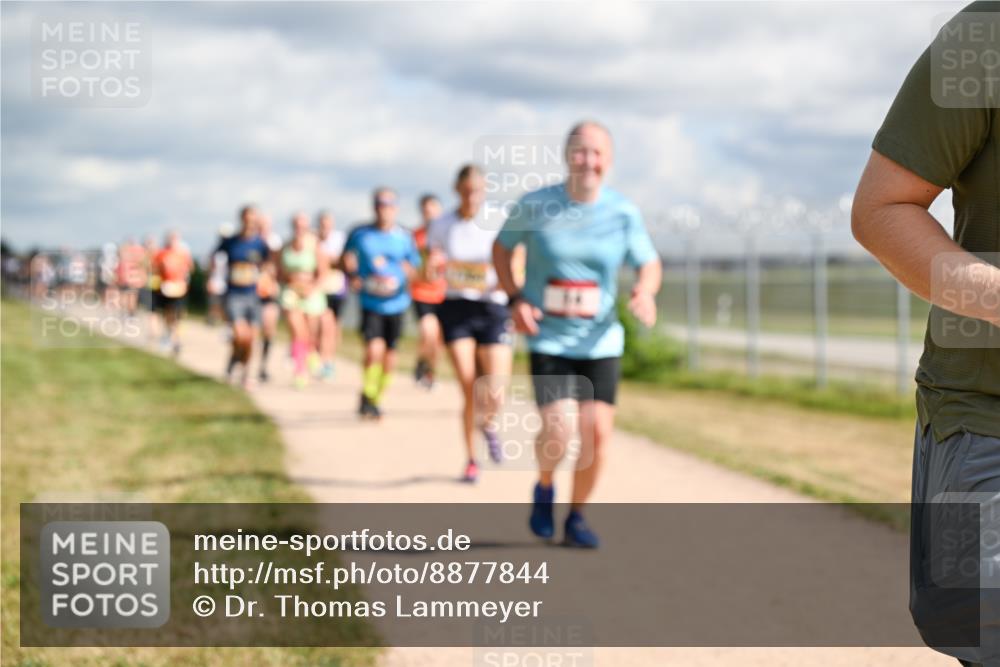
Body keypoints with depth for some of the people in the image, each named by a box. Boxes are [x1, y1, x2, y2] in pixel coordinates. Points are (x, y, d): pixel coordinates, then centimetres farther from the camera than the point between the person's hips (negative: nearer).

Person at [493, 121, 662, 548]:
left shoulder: (624, 213, -4)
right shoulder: (535, 205, -7)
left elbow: (649, 264, 6)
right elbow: (501, 247, 8)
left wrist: (644, 291, -18)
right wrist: (515, 299, -6)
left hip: (600, 341, 2)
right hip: (548, 340, -2)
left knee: (597, 434, -4)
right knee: (559, 432, -16)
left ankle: (576, 518, 19)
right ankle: (544, 488, 18)